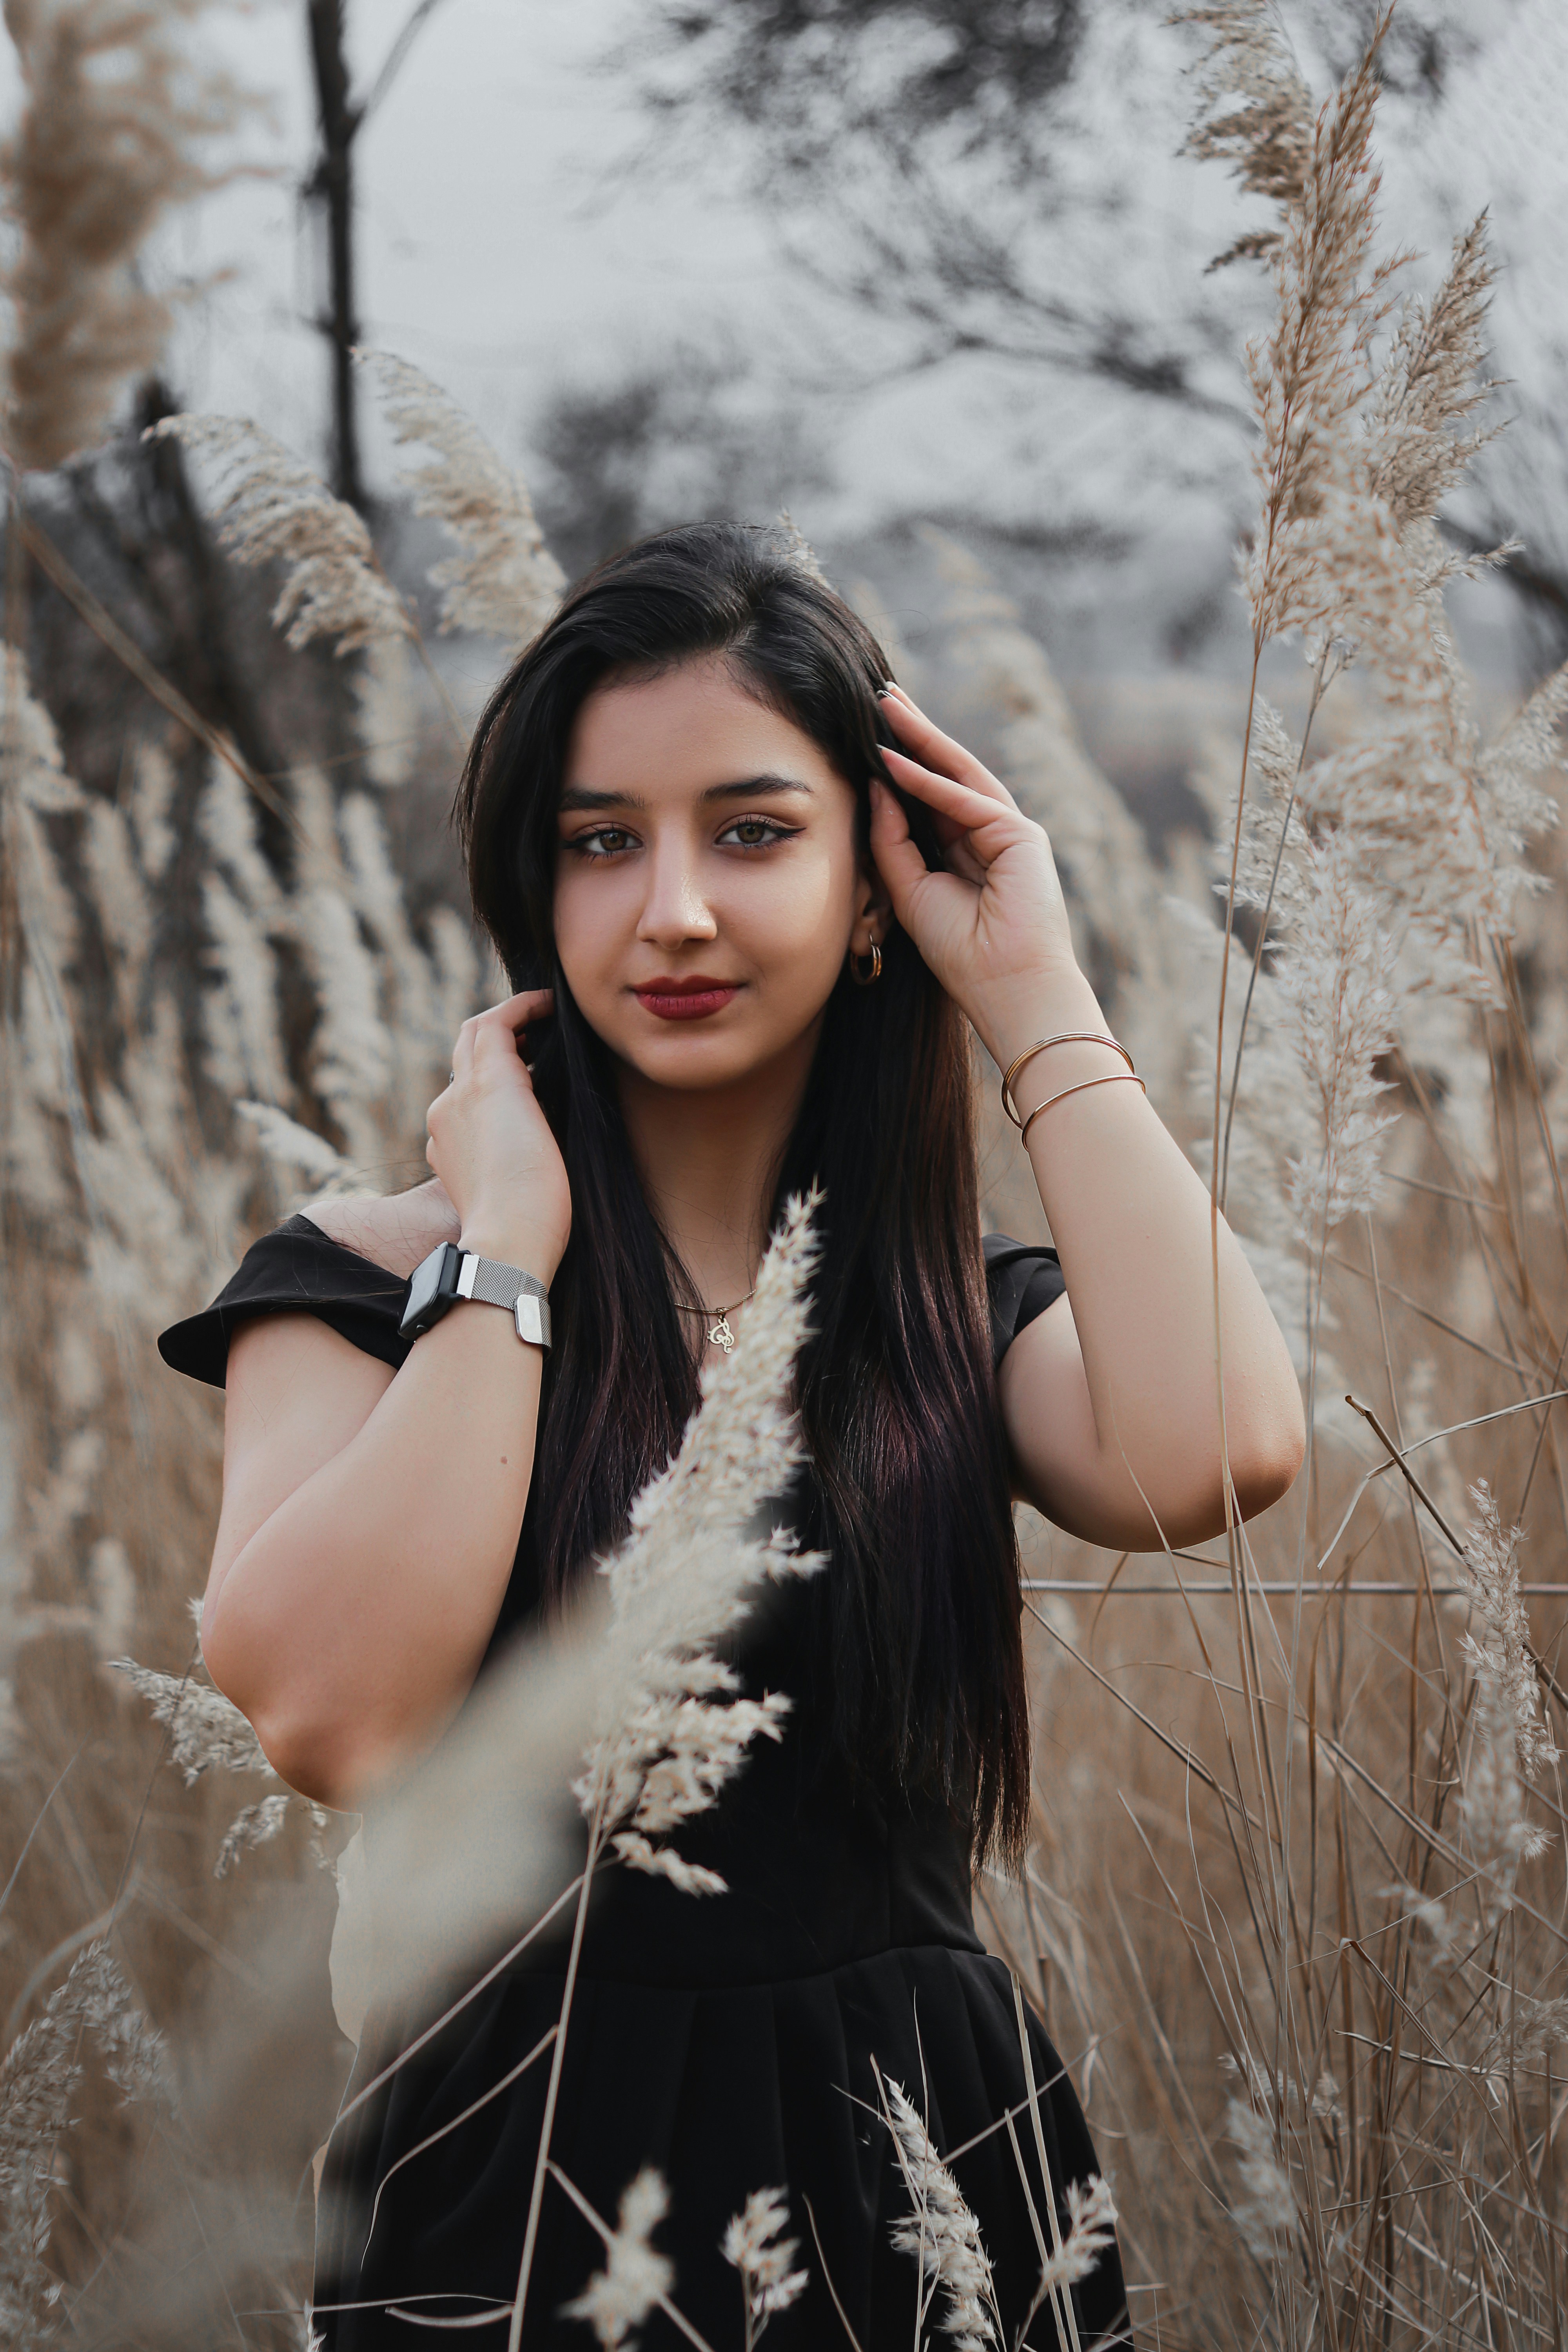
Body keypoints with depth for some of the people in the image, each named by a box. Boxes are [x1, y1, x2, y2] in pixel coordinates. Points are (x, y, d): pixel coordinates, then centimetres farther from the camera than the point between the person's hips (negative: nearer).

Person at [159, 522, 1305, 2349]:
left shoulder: (972, 1316, 4)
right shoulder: (371, 1285, -3)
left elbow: (1218, 1455, -19)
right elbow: (335, 1721, -20)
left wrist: (1041, 1006, -9)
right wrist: (507, 1241, -14)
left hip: (924, 2172, 3)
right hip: (520, 2181, -2)